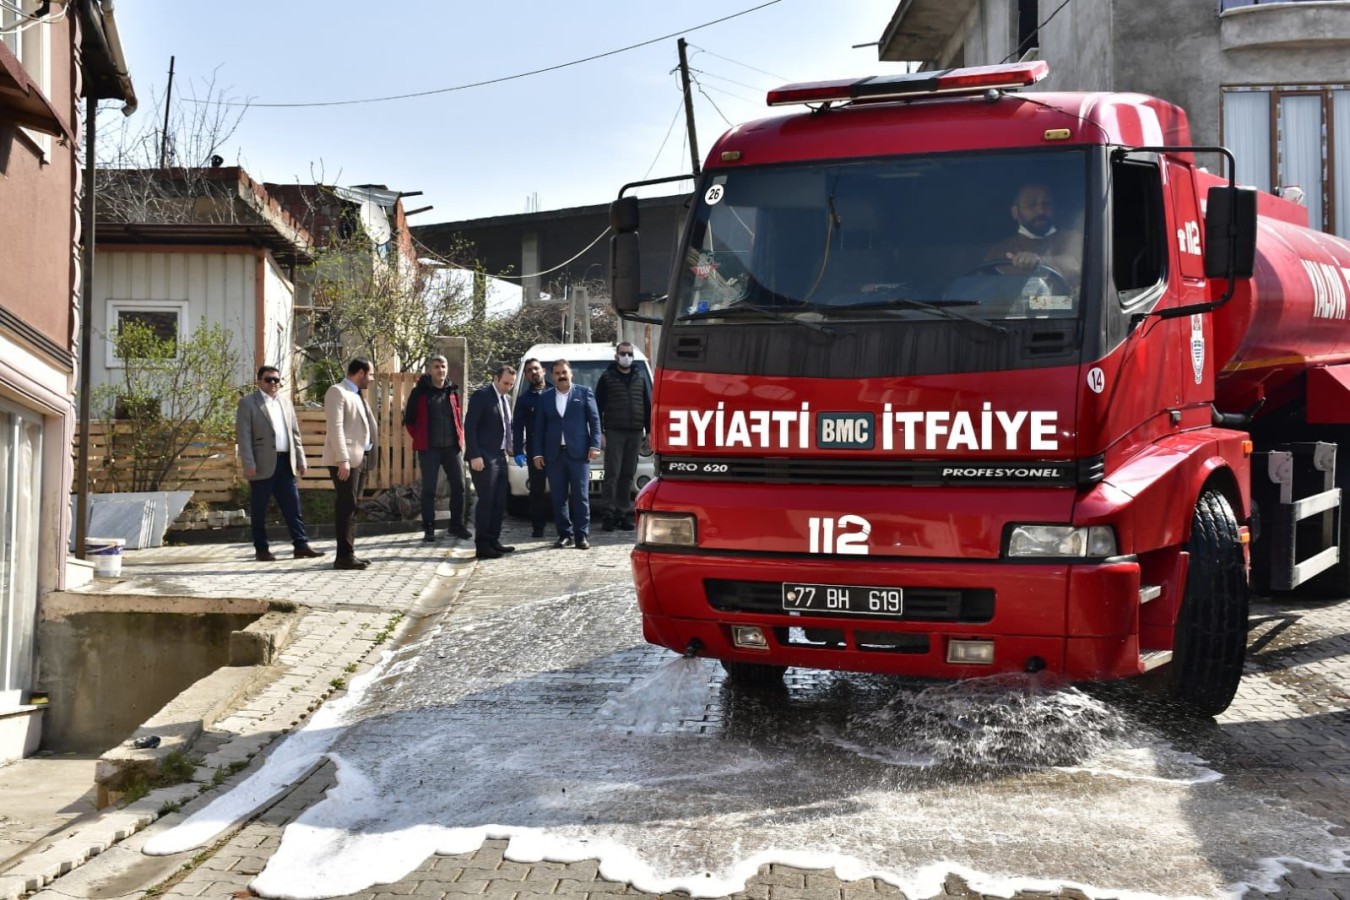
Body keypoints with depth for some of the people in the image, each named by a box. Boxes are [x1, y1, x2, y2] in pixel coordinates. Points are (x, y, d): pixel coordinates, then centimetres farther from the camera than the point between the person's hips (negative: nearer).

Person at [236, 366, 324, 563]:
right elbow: (243, 436, -7)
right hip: (263, 465, -5)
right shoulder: (247, 403, 0)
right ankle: (261, 549, 9)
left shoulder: (285, 402, 18)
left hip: (286, 463, 5)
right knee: (259, 510, 2)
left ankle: (301, 545, 4)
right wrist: (248, 464, -15)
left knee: (293, 507, 3)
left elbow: (295, 433, 18)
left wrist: (300, 459, 10)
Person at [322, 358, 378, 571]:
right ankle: (344, 556, -7)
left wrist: (368, 456, 13)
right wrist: (343, 459, -24)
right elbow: (335, 427, -17)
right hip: (345, 459, -9)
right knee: (346, 506, -9)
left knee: (352, 507, 11)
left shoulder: (357, 394, 20)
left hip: (361, 458, 9)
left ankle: (349, 553, 15)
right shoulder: (337, 392, -9)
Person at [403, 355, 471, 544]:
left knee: (458, 486, 4)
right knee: (429, 489, 0)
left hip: (452, 447, 4)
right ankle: (428, 529, 7)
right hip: (429, 448, -4)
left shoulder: (452, 391, 9)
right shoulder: (420, 392, -3)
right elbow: (409, 419, 4)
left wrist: (460, 438, 11)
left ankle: (456, 526, 16)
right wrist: (419, 438, 3)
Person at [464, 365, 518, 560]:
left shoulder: (506, 399, 16)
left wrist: (508, 450, 11)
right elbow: (469, 427, -14)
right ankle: (482, 546, -4)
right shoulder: (481, 396, -10)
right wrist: (474, 455, -19)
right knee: (486, 501, -7)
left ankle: (493, 541, 17)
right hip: (484, 458, -8)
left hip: (500, 457, 8)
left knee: (499, 502, 9)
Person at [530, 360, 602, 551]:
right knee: (559, 497, 4)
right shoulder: (545, 397, 13)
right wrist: (537, 453, 5)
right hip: (554, 454, 3)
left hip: (578, 452, -3)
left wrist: (594, 446, -7)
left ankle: (582, 535, 2)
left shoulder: (584, 392, 6)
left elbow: (594, 420, 3)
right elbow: (539, 427, 12)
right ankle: (565, 534, 12)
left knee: (580, 496, -2)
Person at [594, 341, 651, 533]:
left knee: (628, 475, 5)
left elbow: (648, 404, 14)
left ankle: (623, 513, 10)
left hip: (635, 432, 3)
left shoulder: (640, 376, 13)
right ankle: (607, 514, -5)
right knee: (612, 474, -7)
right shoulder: (607, 377, 4)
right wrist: (599, 432, -6)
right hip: (614, 432, -3)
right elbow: (598, 406, 2)